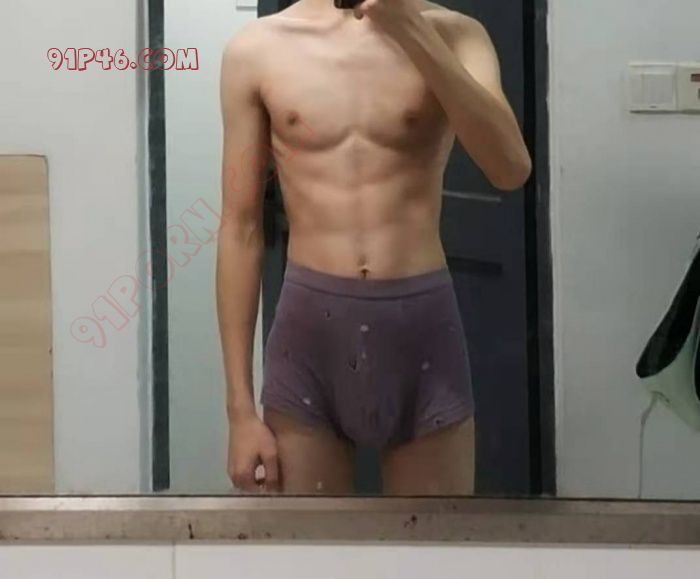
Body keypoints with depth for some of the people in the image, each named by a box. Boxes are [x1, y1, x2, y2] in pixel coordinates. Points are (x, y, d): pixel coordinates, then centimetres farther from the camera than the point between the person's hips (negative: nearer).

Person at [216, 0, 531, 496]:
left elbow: (512, 169, -16)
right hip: (309, 331, 0)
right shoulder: (257, 49, 2)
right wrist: (241, 408, 0)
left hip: (423, 328, 0)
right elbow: (241, 229, 2)